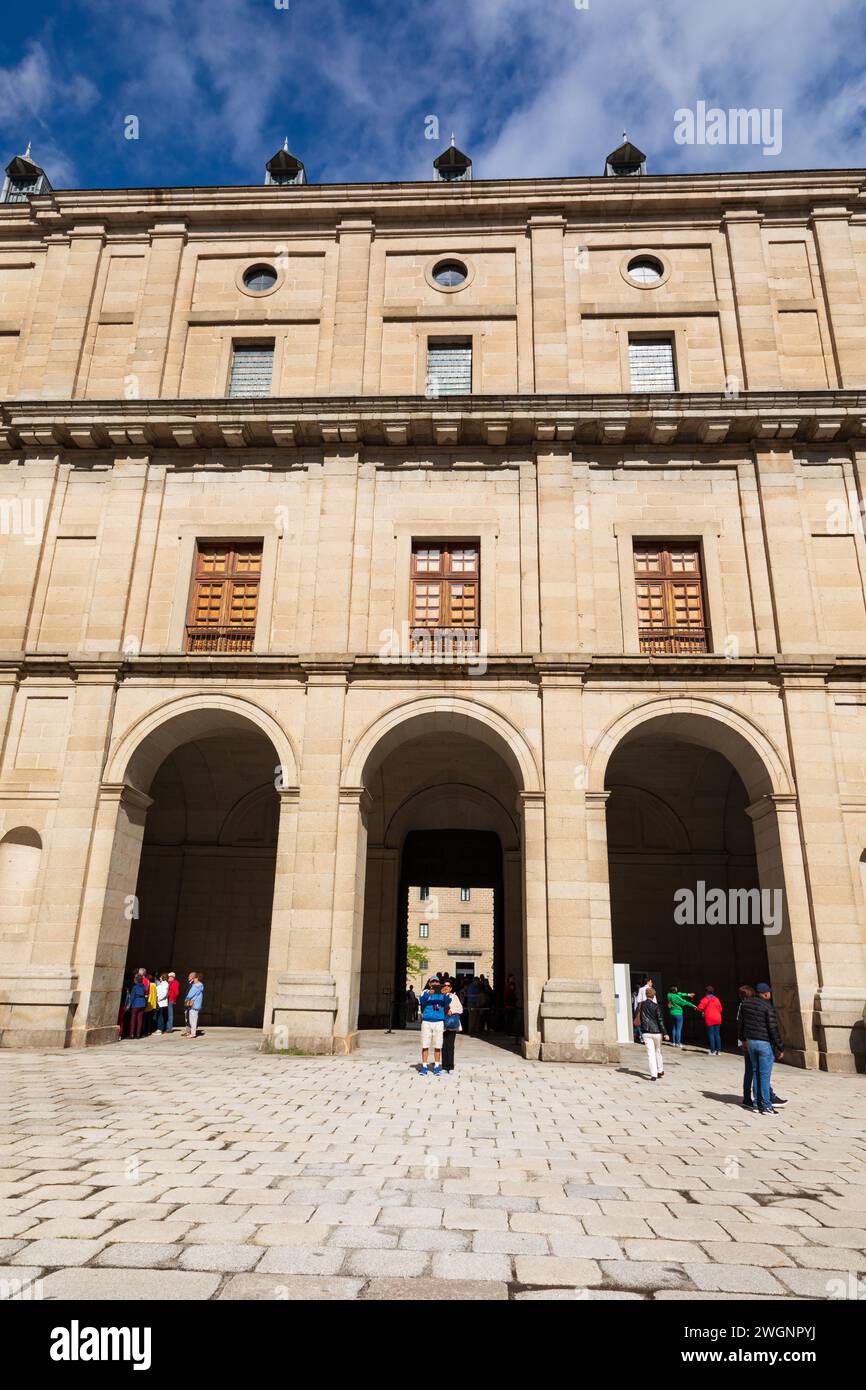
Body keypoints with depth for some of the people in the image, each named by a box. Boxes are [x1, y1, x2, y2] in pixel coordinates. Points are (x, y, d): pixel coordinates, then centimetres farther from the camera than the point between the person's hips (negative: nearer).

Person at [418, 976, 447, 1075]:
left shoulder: (442, 993, 9)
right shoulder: (426, 992, 6)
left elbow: (447, 1003, -7)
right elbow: (421, 1001, -13)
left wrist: (444, 994, -28)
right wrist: (429, 994, -31)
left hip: (439, 1022, 1)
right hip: (426, 1022, -1)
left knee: (438, 1046, 2)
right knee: (425, 1045, 0)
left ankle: (437, 1067, 11)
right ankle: (424, 1067, 6)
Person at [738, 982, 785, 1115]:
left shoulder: (745, 1003, 6)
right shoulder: (768, 1007, -15)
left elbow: (740, 1022, 14)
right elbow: (773, 1029, -17)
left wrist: (742, 1039, 26)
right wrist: (781, 1048, -9)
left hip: (750, 1042, 6)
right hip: (765, 1044, -6)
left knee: (756, 1073, 14)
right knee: (765, 1075, 0)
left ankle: (756, 1104, 18)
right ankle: (766, 1106, 4)